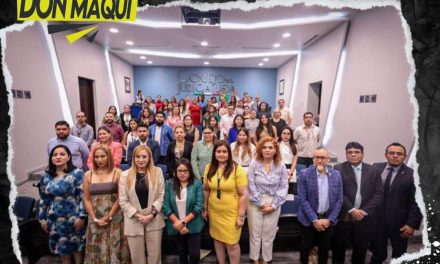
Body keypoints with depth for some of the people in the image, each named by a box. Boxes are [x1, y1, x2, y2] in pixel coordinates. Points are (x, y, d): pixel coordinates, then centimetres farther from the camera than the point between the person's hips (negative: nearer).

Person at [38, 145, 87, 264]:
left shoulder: (77, 173, -11)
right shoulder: (46, 176, 3)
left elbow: (82, 196, -13)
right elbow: (43, 199, 9)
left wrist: (81, 216, -16)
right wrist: (42, 218, 9)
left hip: (73, 217, -4)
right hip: (54, 219, 4)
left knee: (77, 245, 11)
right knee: (61, 246, 18)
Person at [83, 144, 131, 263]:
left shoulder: (117, 173, -6)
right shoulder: (88, 175, 4)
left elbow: (120, 198, -6)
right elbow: (87, 199, 4)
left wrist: (109, 216, -11)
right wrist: (95, 219, -4)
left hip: (114, 219, -2)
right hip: (95, 220, 3)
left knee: (114, 248, 7)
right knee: (96, 250, 12)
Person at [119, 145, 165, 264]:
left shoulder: (157, 172, -1)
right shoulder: (125, 175, 0)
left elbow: (161, 196, -2)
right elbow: (123, 201, -2)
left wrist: (152, 214, -12)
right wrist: (137, 215, -10)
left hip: (154, 220, 0)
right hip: (133, 221, 0)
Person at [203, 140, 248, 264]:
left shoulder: (237, 169, -15)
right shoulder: (209, 168, -2)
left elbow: (244, 194, -13)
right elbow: (206, 190, 8)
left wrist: (241, 216, -12)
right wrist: (205, 209, 9)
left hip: (231, 214, -4)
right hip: (214, 212, 4)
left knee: (231, 243, 6)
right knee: (217, 240, 19)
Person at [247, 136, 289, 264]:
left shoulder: (281, 166, -4)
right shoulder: (254, 164, -8)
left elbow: (283, 187, -4)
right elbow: (251, 186, -9)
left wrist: (273, 205, -10)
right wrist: (261, 203, -11)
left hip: (273, 205, 1)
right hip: (255, 203, -1)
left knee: (269, 235, 13)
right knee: (255, 233, 10)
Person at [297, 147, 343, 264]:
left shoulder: (336, 175, -3)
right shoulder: (304, 174, -12)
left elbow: (339, 200, 0)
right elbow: (302, 199, -12)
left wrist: (330, 219, -7)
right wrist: (314, 220, -14)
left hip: (328, 219, 2)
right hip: (309, 219, -2)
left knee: (324, 248, 16)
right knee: (305, 246, 13)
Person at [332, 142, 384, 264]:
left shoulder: (373, 171, 6)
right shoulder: (338, 169, -3)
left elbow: (379, 193, 0)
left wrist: (364, 211, -9)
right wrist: (351, 210, -14)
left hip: (365, 217, 2)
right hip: (343, 216, -2)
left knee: (361, 247, 14)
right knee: (338, 246, 9)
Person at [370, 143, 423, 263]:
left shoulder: (412, 174, -11)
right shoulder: (376, 168, -2)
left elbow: (416, 202, -10)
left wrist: (412, 224, -13)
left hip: (399, 224, -1)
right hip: (376, 221, 2)